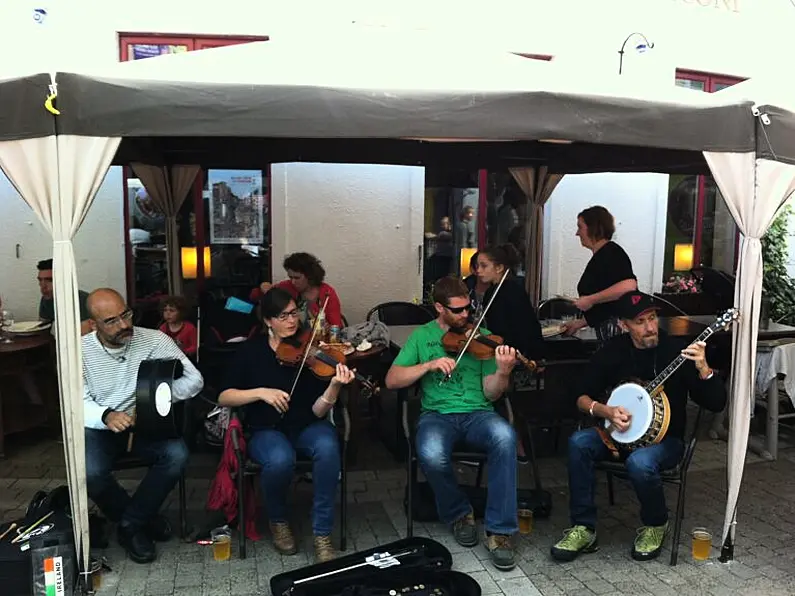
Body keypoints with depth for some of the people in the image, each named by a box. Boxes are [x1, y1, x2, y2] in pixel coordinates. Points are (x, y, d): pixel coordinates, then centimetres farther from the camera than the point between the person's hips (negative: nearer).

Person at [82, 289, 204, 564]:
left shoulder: (154, 339, -9)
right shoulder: (80, 350, -6)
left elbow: (194, 379, -10)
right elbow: (77, 403, -8)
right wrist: (106, 415, -31)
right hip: (100, 427, 0)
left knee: (177, 455, -28)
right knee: (89, 473, -30)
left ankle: (130, 526, -5)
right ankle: (144, 519, -1)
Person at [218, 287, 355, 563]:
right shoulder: (251, 350, -1)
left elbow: (317, 412, -12)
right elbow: (224, 397, -4)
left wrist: (335, 387, -32)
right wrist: (261, 392, -19)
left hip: (307, 427, 0)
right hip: (266, 430, 0)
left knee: (327, 446, -34)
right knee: (281, 459, -35)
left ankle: (322, 534, -16)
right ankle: (278, 521, 0)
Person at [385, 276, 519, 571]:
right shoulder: (422, 336, 9)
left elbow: (490, 394, 2)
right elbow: (392, 380, 0)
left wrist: (503, 373, -20)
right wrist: (429, 364, -13)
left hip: (478, 413, 1)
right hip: (437, 414, 0)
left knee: (505, 436, -35)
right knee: (431, 455, -35)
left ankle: (500, 529, -20)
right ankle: (459, 514, -2)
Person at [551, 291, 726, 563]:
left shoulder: (677, 351, -10)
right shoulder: (613, 351, -2)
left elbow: (716, 404, -13)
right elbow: (582, 397, 4)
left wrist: (702, 368, -30)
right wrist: (605, 411, -17)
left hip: (665, 438, -3)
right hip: (619, 433, 3)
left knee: (640, 462, -36)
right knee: (579, 442, -26)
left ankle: (656, 525, -1)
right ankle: (583, 528, -13)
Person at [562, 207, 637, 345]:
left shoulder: (611, 252, -8)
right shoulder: (600, 256, 18)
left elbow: (629, 286, -25)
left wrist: (590, 300, -19)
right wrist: (580, 323, 22)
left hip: (620, 326, -9)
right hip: (606, 329, 9)